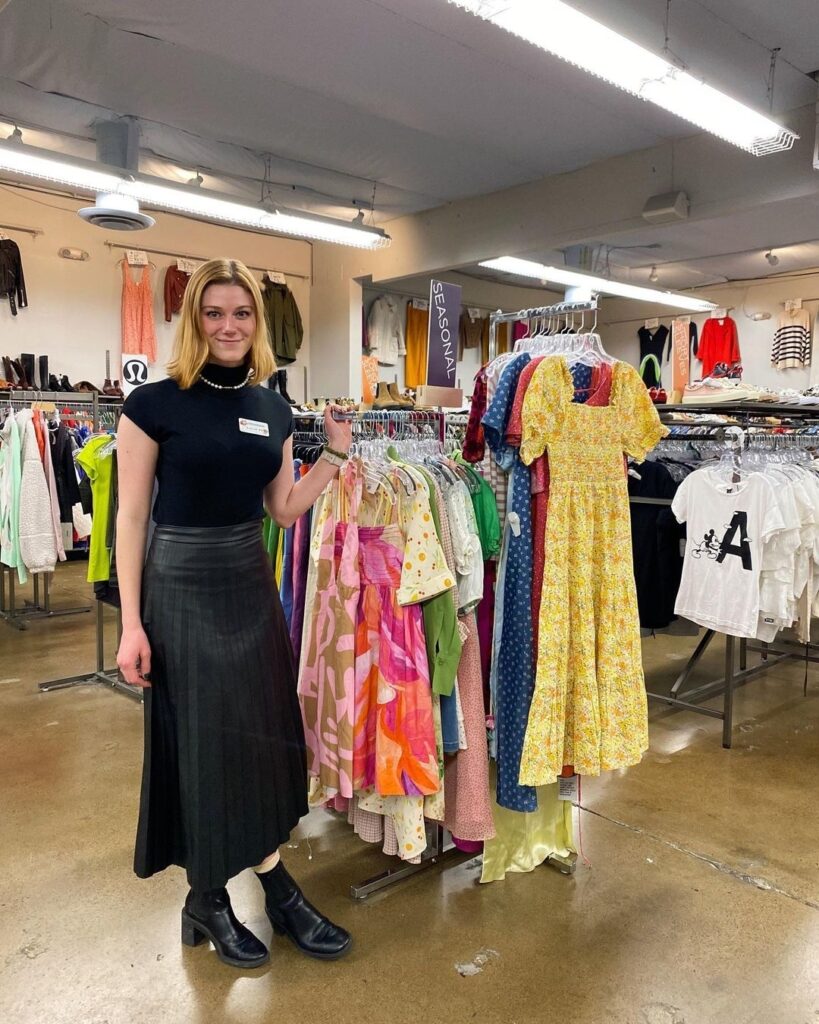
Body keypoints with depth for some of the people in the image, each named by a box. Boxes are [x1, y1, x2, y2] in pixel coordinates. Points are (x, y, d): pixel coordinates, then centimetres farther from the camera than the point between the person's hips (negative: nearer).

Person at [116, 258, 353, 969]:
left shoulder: (273, 410, 5)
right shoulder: (154, 403, -9)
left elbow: (284, 510, 10)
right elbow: (131, 517, -8)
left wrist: (336, 456, -1)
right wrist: (132, 623, -11)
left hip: (252, 584, 5)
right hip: (180, 589, -5)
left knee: (265, 735, 11)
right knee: (197, 743, 6)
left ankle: (277, 887, 29)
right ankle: (207, 899, 27)